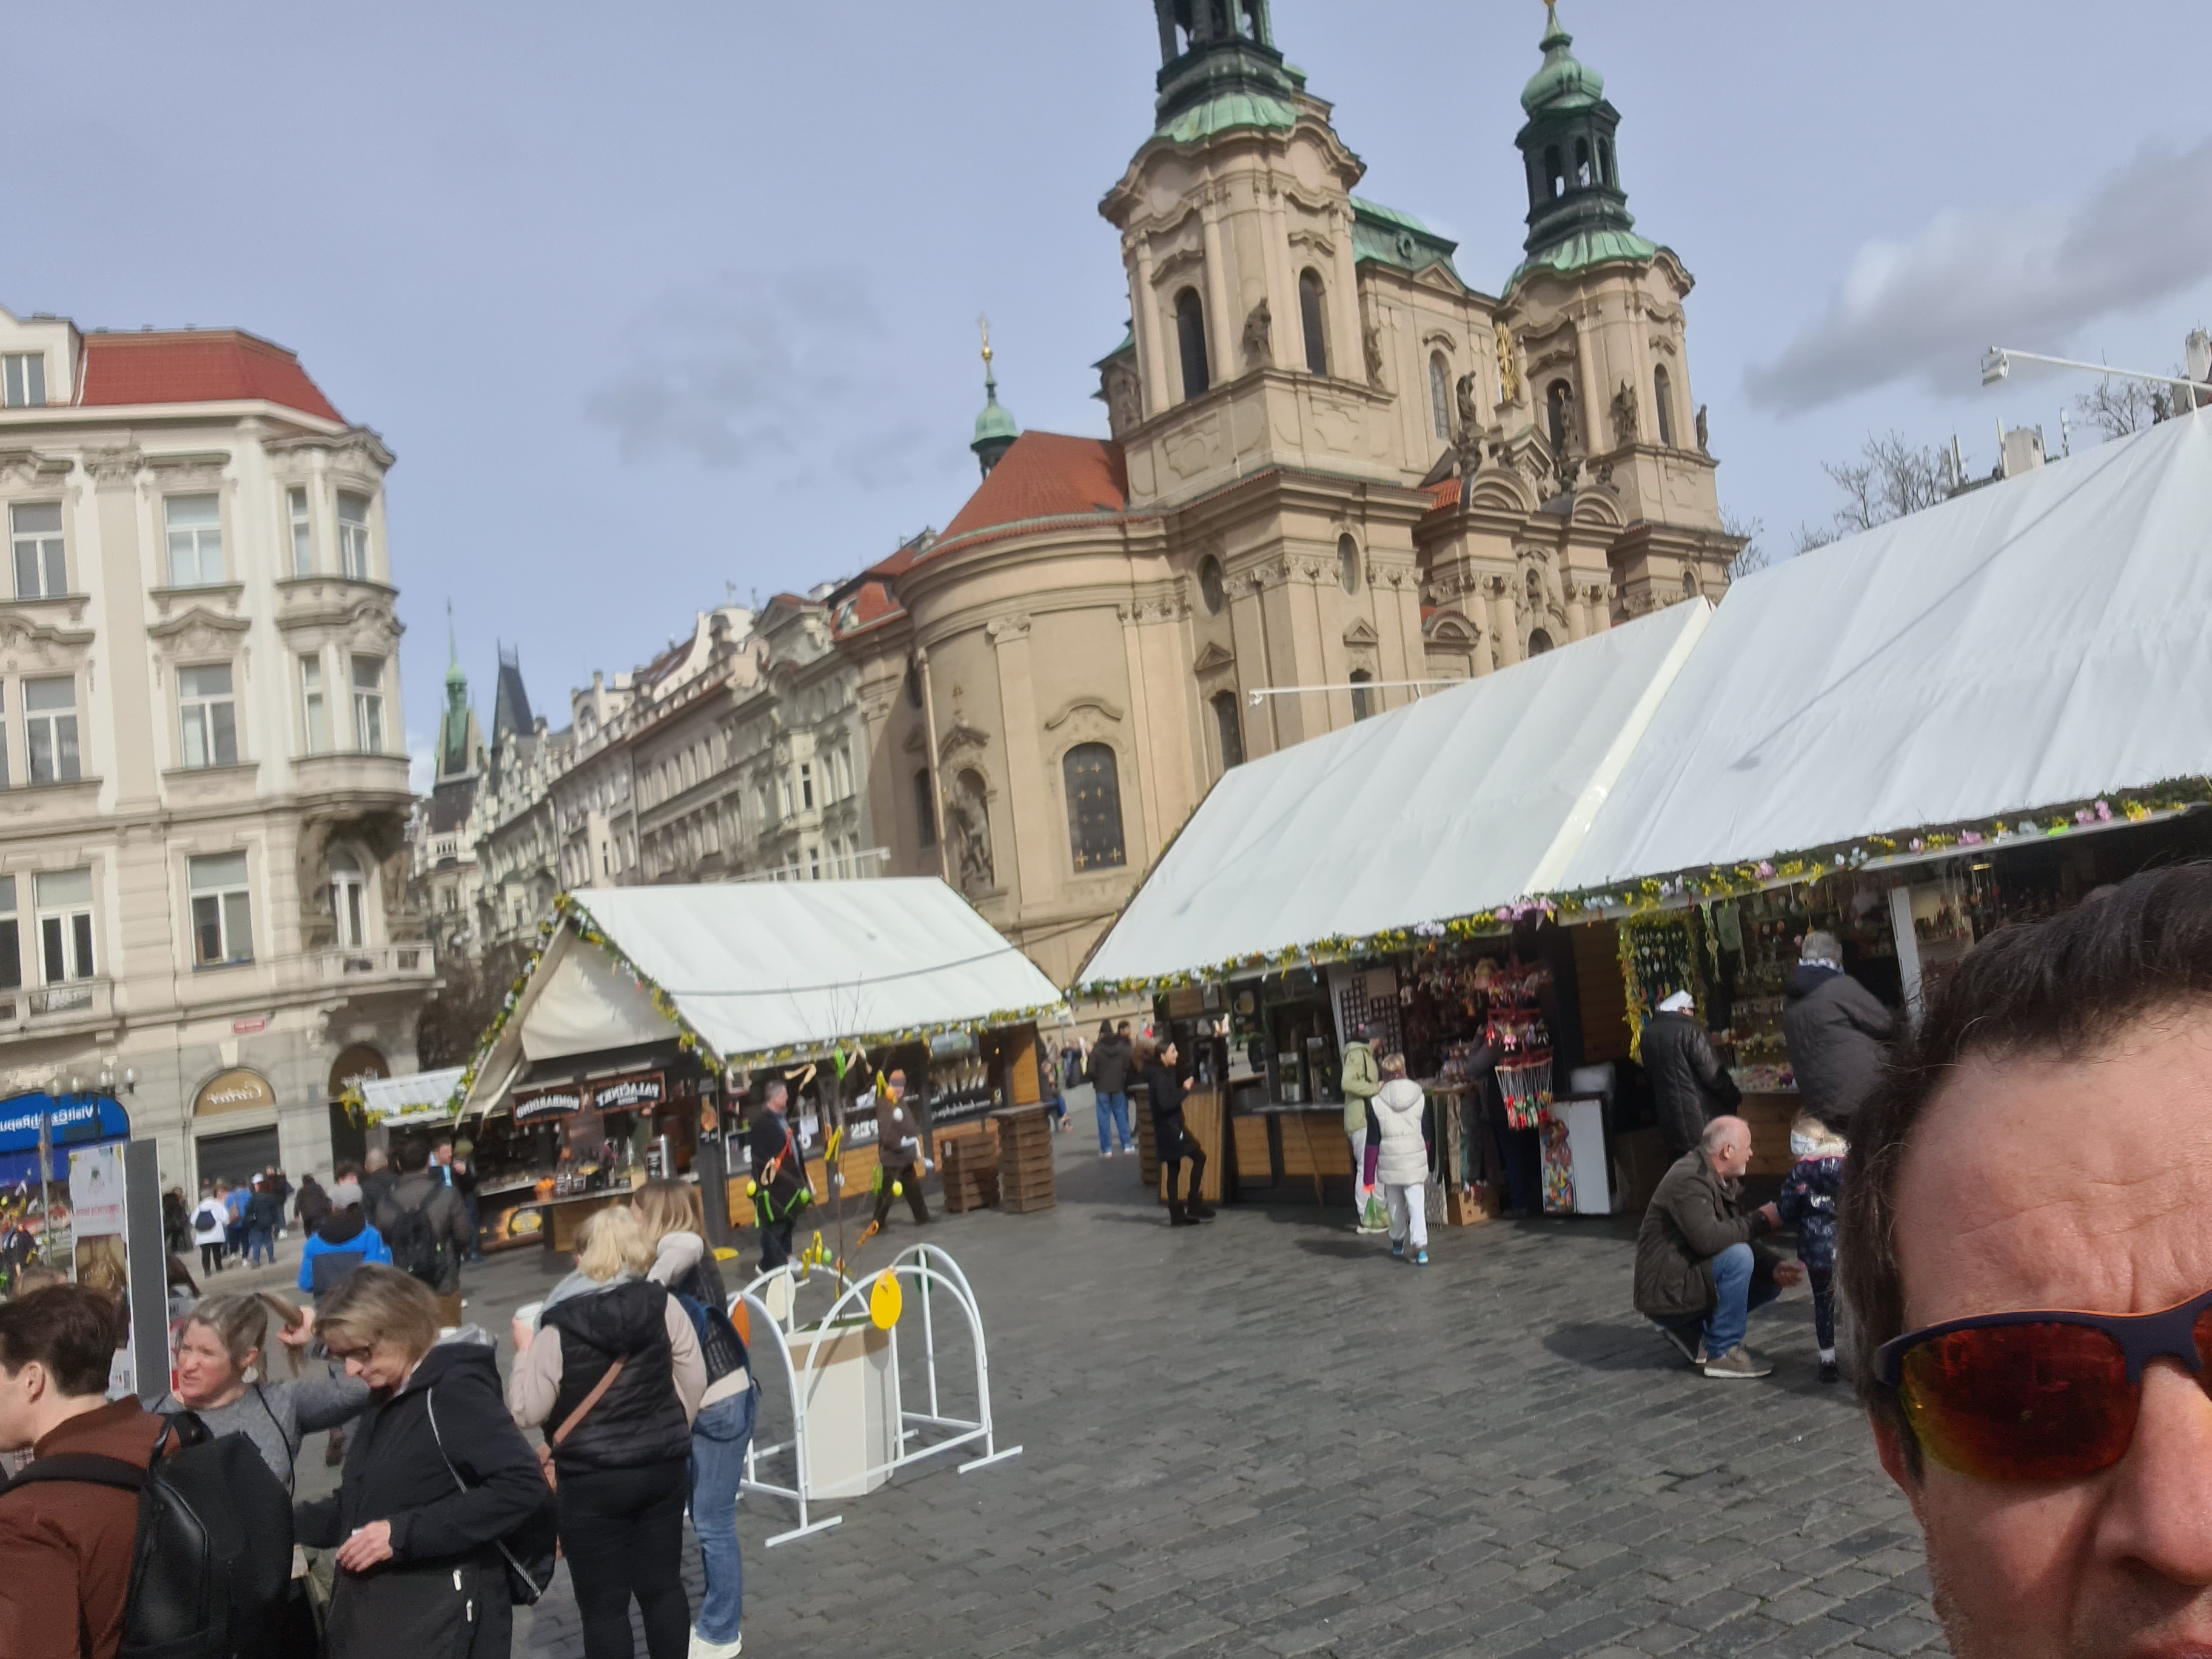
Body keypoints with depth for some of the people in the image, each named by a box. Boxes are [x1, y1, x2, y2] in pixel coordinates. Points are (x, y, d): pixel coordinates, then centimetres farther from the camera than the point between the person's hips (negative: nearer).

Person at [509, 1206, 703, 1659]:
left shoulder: (559, 1328, -16)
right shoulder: (661, 1305, -7)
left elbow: (525, 1411, -10)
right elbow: (694, 1380, 1)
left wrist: (524, 1353, 4)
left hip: (593, 1482, -4)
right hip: (663, 1468, 4)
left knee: (604, 1604, 8)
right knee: (663, 1585, 16)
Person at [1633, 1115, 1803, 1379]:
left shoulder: (1726, 1181, 10)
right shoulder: (1689, 1179, -21)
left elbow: (1739, 1238, 9)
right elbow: (1708, 1238, -33)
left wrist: (1775, 1267, -9)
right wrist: (1760, 1221, -21)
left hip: (1691, 1276, 10)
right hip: (1665, 1293, -10)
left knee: (1771, 1281, 7)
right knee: (1737, 1258, -27)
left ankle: (1693, 1330, 11)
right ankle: (1721, 1354, -14)